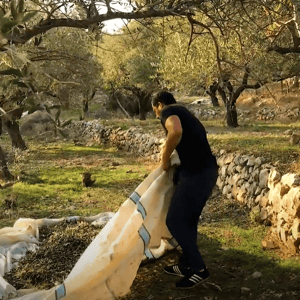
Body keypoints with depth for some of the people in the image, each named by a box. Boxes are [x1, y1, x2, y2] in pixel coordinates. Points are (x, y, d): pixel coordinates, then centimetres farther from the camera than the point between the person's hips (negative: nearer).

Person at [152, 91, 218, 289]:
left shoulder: (169, 111, -4)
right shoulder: (184, 113, 25)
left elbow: (176, 131, -27)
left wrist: (165, 158, -13)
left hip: (196, 173, -10)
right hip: (207, 170, 10)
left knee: (175, 221, 1)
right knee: (189, 220, 19)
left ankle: (199, 269, 9)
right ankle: (186, 266, 30)